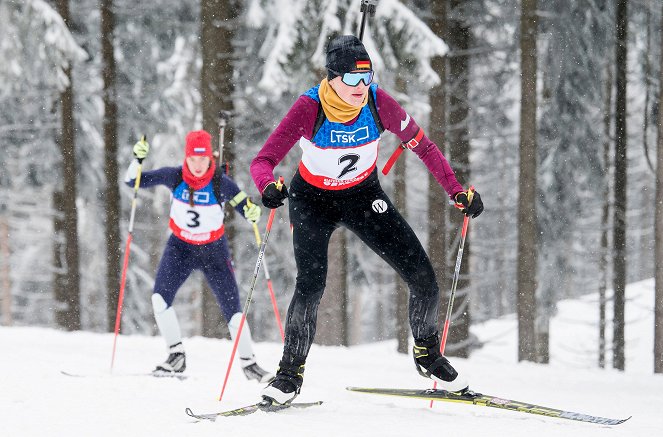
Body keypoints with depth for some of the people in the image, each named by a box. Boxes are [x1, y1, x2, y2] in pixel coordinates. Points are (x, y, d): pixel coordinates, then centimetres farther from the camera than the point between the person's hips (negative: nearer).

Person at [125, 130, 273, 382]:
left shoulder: (221, 184, -20)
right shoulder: (174, 177, -16)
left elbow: (245, 207, -12)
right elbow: (133, 181, -9)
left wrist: (252, 212, -36)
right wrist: (137, 159, -28)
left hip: (214, 250, -1)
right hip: (180, 246, 1)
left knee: (232, 309, -4)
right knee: (160, 297, -19)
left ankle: (249, 364, 13)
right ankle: (176, 356, -5)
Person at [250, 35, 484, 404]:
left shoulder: (378, 102, -21)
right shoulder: (309, 107, -28)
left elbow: (422, 147, -9)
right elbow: (263, 160, -30)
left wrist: (457, 191, -17)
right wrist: (269, 187, -52)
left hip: (364, 196, 3)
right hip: (313, 200, -2)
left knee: (423, 278, -6)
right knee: (311, 285, -23)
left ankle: (428, 354, 21)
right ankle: (290, 373, -2)